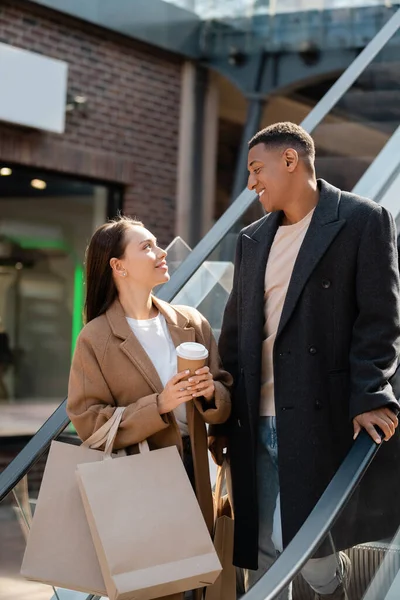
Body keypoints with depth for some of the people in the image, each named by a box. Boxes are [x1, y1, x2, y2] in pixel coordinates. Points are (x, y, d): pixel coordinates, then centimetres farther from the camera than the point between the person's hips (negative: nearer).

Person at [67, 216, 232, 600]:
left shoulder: (191, 323, 6)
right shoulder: (95, 338, -6)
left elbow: (223, 405, 9)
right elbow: (89, 424, -9)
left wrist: (210, 394, -15)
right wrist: (158, 406, -20)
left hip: (194, 480, 4)